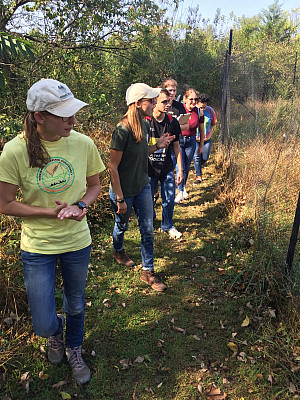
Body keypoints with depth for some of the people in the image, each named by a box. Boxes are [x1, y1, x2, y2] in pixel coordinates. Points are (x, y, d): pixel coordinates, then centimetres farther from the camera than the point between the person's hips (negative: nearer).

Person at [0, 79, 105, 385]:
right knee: (43, 325, 5)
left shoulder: (83, 143, -12)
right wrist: (51, 212, -20)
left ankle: (74, 351, 53)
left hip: (77, 241, 2)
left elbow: (94, 185, 3)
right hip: (37, 247, -2)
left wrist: (80, 206, -17)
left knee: (76, 306, 22)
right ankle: (55, 329, 45)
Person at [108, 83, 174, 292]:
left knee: (148, 229, 9)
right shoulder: (122, 130, -24)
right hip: (124, 190, -6)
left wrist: (157, 146, -5)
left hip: (143, 187, 6)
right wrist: (120, 199, -19)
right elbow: (113, 166, -21)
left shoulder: (145, 125, -1)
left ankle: (148, 271, 23)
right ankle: (118, 251, 52)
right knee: (122, 225, 19)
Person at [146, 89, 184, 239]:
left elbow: (176, 146, 7)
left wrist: (180, 169, 6)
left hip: (167, 168, 2)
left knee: (169, 199, 7)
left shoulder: (172, 122, -1)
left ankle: (168, 226, 30)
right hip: (149, 168, -2)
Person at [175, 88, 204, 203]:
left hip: (191, 141, 3)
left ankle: (183, 187, 35)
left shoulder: (199, 112, -2)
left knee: (187, 167, 12)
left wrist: (201, 145, 11)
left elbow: (202, 130, 9)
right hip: (178, 140, -2)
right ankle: (180, 191, 2)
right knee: (180, 167, -9)